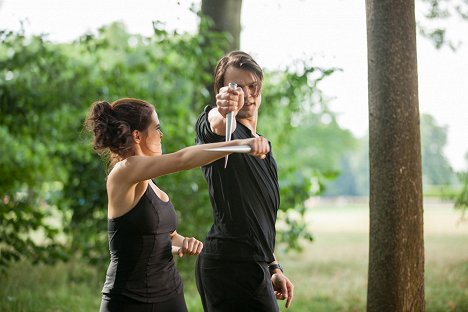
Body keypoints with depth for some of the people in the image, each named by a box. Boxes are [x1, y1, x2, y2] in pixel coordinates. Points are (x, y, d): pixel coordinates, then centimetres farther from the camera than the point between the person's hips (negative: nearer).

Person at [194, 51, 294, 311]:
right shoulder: (227, 131, -5)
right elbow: (215, 125, -33)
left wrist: (273, 266, 24)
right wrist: (223, 111, -55)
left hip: (252, 265, 9)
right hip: (232, 264, -9)